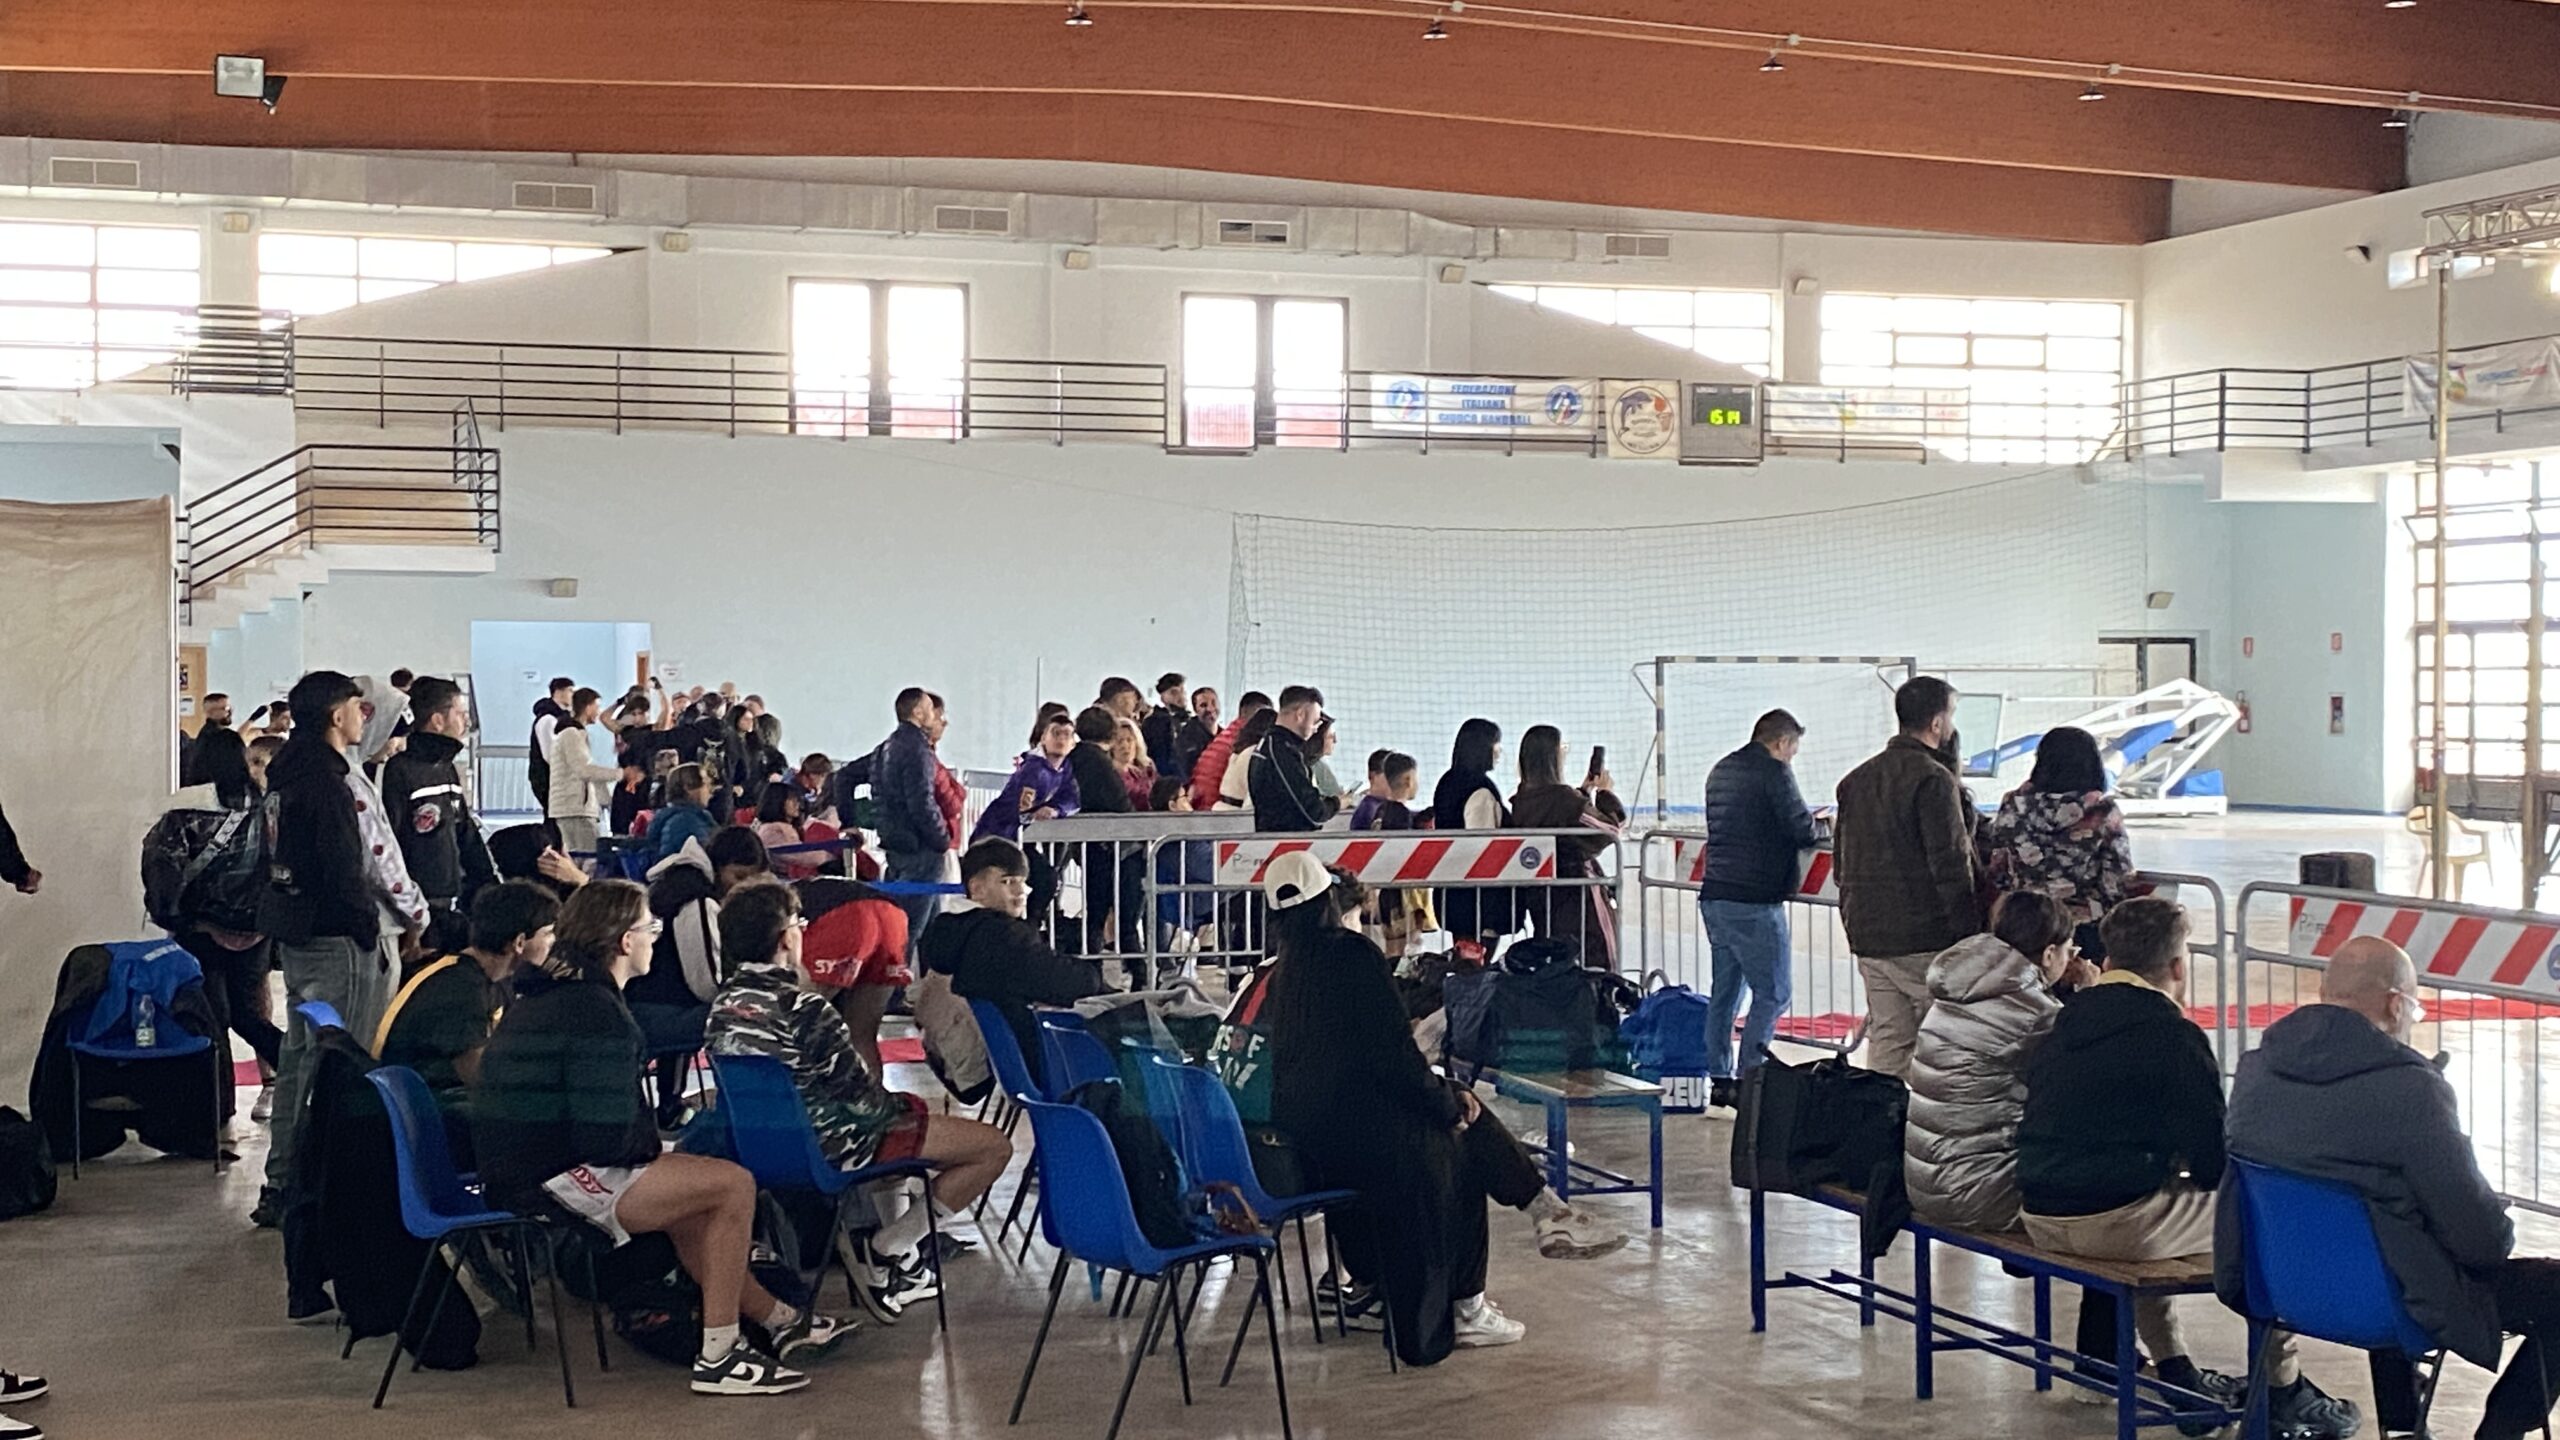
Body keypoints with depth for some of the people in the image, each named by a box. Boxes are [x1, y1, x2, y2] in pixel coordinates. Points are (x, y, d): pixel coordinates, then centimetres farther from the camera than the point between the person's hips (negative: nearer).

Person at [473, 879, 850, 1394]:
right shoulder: (597, 1013, -18)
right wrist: (654, 1144, -2)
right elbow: (607, 1136, -23)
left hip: (515, 1170, 11)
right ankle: (717, 1358, -4)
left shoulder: (540, 997, 15)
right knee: (732, 1185, -8)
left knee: (693, 1198, 25)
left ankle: (781, 1321, 32)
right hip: (553, 1182, -11)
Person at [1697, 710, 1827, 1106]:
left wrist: (1807, 824, 22)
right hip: (1754, 902, -8)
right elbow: (1803, 832, -12)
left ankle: (1719, 1080, 14)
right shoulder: (1774, 771, -9)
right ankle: (1748, 1079, -8)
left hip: (1714, 895, 8)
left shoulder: (1721, 771, 17)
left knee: (1724, 992, 13)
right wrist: (1822, 827, 11)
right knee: (1772, 993, -3)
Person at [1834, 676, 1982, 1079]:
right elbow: (1950, 864, -15)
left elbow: (1842, 861, 18)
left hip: (1868, 936, 8)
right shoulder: (1932, 778, -11)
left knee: (1886, 1040, 10)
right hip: (1927, 939, -8)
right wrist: (1970, 935, -11)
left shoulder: (1856, 779, 14)